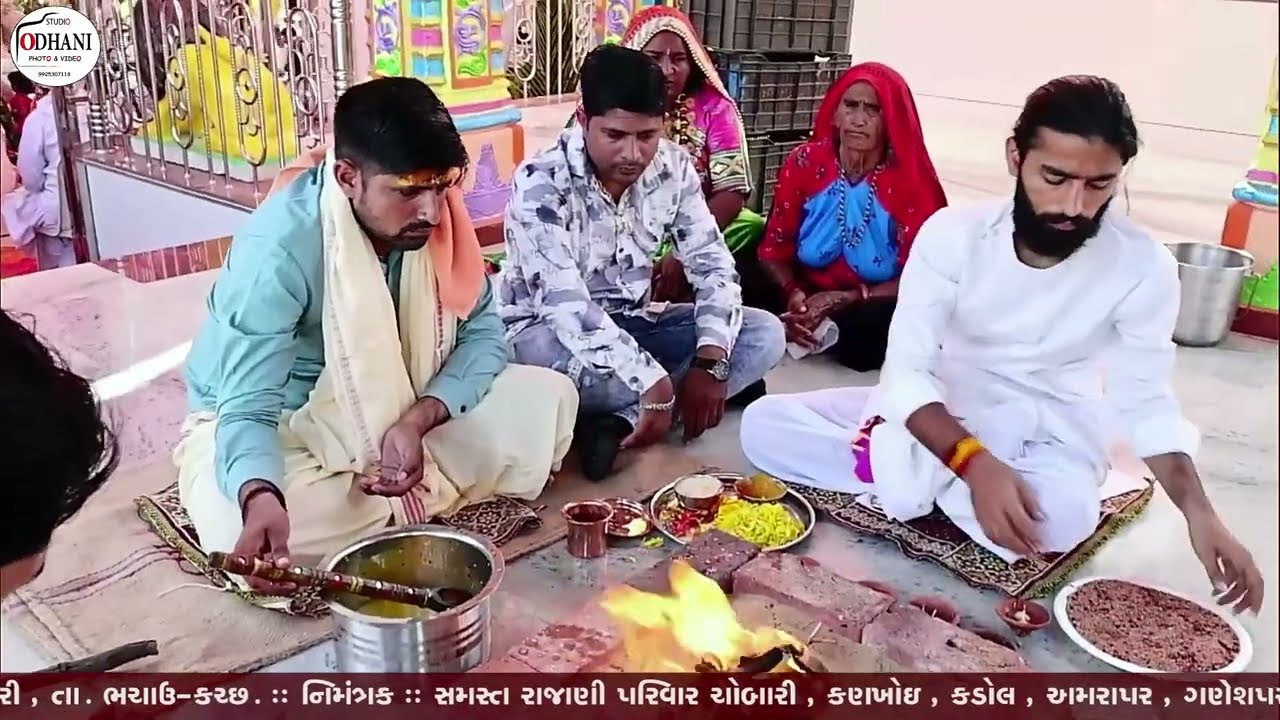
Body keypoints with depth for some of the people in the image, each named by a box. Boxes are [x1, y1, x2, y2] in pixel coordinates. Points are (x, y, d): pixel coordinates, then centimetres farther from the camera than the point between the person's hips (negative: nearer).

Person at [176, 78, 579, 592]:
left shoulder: (435, 217, -16)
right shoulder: (278, 249, -31)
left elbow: (483, 333, -10)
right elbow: (246, 409, -32)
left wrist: (418, 420, -27)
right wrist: (259, 500, -54)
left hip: (392, 411, 4)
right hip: (275, 424, -4)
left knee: (549, 400, -10)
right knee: (247, 536, -36)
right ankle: (423, 494, -11)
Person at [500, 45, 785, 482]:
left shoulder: (673, 167, -7)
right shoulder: (541, 184, -23)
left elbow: (712, 265, -5)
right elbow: (567, 306, -32)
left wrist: (710, 361, -22)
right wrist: (654, 384, -39)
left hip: (632, 322, 6)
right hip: (546, 331, -6)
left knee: (765, 335, -11)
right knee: (593, 369, -42)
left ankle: (616, 421, -20)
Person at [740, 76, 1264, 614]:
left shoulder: (1144, 266, -15)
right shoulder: (952, 233, -17)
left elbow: (1148, 402, -6)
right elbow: (906, 371, -21)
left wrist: (1198, 510, -22)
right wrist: (974, 462, -38)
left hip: (1050, 436, 0)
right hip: (939, 414, 1)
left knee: (1061, 516, -38)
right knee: (763, 424, -14)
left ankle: (907, 466, -14)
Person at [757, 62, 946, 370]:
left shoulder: (912, 180, -10)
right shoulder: (804, 162, -3)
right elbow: (775, 247, -2)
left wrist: (847, 300, -24)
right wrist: (793, 293, -23)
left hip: (870, 310, 0)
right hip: (807, 299, 0)